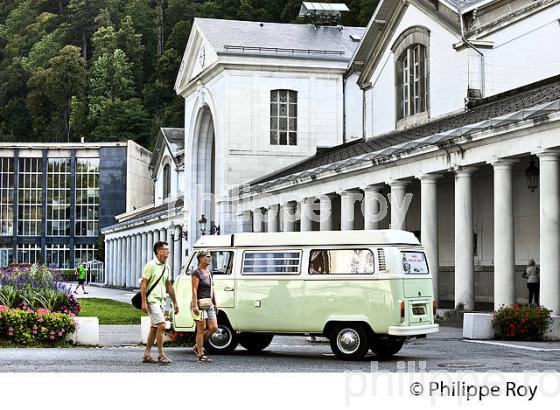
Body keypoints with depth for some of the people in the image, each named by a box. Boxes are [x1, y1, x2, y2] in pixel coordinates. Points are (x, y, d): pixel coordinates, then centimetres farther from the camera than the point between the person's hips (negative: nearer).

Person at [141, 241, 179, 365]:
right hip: (152, 300, -8)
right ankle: (161, 355, -11)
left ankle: (147, 355, 15)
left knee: (154, 328, 9)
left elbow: (169, 286, 21)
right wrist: (143, 302, -19)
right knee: (161, 326, -15)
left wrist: (175, 302, 18)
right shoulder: (151, 265, -9)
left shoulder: (166, 267, 14)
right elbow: (143, 284, -12)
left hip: (161, 301, 8)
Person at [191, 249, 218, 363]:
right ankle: (201, 355, 2)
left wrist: (215, 303, 16)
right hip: (200, 303, -8)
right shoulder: (197, 273, -9)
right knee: (201, 329, -5)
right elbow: (194, 290, -14)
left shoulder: (209, 272, 15)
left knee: (213, 328, 1)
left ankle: (198, 346, 18)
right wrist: (195, 305, -21)